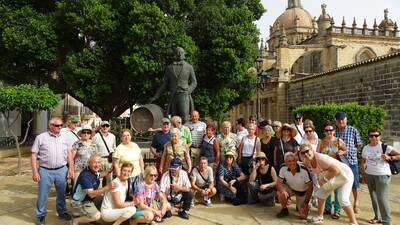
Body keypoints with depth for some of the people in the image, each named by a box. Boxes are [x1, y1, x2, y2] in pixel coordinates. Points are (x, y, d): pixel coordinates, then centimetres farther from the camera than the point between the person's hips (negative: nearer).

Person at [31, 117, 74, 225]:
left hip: (61, 170, 3)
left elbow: (69, 153, 11)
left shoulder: (64, 138, 7)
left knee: (61, 193, 15)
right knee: (42, 195, 7)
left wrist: (71, 168, 5)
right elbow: (34, 155, -3)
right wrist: (35, 171, -8)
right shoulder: (41, 137, -4)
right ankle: (40, 216, 24)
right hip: (45, 171, -3)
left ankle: (62, 212, 32)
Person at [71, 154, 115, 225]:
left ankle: (81, 214, 20)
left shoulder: (96, 171, -4)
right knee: (96, 216, -25)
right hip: (79, 202, -9)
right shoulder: (85, 176, -29)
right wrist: (107, 187, -40)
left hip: (89, 200, 9)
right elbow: (91, 194, -33)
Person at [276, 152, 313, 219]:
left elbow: (310, 187, -20)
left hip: (302, 192, -1)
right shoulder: (283, 168, -23)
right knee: (281, 193, -32)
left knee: (303, 216, -7)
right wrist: (283, 190, -39)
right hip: (290, 188, 1)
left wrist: (306, 203, -21)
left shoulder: (304, 170, -30)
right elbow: (279, 183, -16)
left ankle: (299, 206, 27)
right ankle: (284, 210, -3)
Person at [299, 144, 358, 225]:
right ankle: (320, 217, 28)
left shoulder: (321, 158, -35)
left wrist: (324, 179, -29)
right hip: (332, 178, 9)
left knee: (343, 199, -20)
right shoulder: (307, 162, -10)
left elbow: (336, 170, -37)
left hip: (345, 175, -9)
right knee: (321, 193, 13)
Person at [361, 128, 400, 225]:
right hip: (369, 175, 6)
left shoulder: (385, 147, -11)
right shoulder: (365, 148, 6)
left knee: (382, 198, -11)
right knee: (373, 197, 15)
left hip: (382, 175, -6)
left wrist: (390, 158, -21)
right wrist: (363, 166, 3)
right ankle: (378, 217, 31)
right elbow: (363, 160, 19)